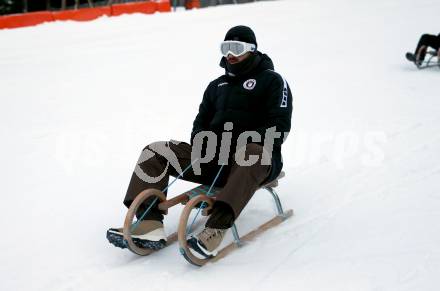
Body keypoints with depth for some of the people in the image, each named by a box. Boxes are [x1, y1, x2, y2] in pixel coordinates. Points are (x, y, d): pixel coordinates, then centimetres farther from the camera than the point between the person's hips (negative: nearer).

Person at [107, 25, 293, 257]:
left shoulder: (272, 81, 5)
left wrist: (243, 143, -20)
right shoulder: (217, 85, 24)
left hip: (256, 154, -6)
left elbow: (279, 127, -7)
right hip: (214, 158, 6)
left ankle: (215, 230, -54)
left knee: (254, 153, -42)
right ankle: (150, 225, -27)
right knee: (154, 152, -8)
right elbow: (201, 122, 22)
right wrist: (200, 141, -2)